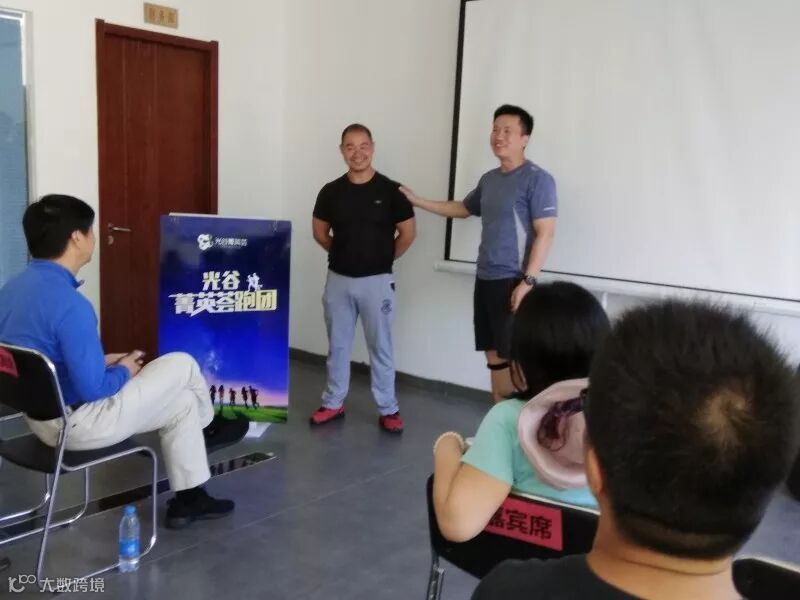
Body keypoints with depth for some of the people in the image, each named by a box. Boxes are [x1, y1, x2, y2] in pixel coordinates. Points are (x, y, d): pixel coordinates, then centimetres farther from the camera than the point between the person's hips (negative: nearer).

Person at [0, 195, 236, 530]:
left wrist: (100, 361, 12)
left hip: (40, 414, 10)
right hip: (74, 422, -9)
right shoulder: (69, 305, -30)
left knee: (182, 402, 19)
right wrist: (124, 371, -5)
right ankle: (206, 422, 36)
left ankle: (189, 498, 31)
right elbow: (94, 389, -27)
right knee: (182, 365, 3)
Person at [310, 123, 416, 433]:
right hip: (338, 279, 3)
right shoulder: (331, 192, 0)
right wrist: (344, 253, 10)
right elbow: (320, 232, 13)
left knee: (380, 347, 5)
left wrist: (384, 258, 5)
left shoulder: (390, 190, -7)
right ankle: (333, 403, 27)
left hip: (376, 281, -3)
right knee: (337, 345, 13)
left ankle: (389, 409, 17)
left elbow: (408, 233, 0)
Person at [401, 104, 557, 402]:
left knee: (511, 358, -6)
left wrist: (528, 281, -21)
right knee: (494, 357, 10)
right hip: (485, 279, 7)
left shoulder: (537, 179, -9)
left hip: (513, 282, -7)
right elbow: (463, 209, 31)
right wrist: (418, 201, 28)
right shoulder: (489, 179, 14)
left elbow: (545, 233, -15)